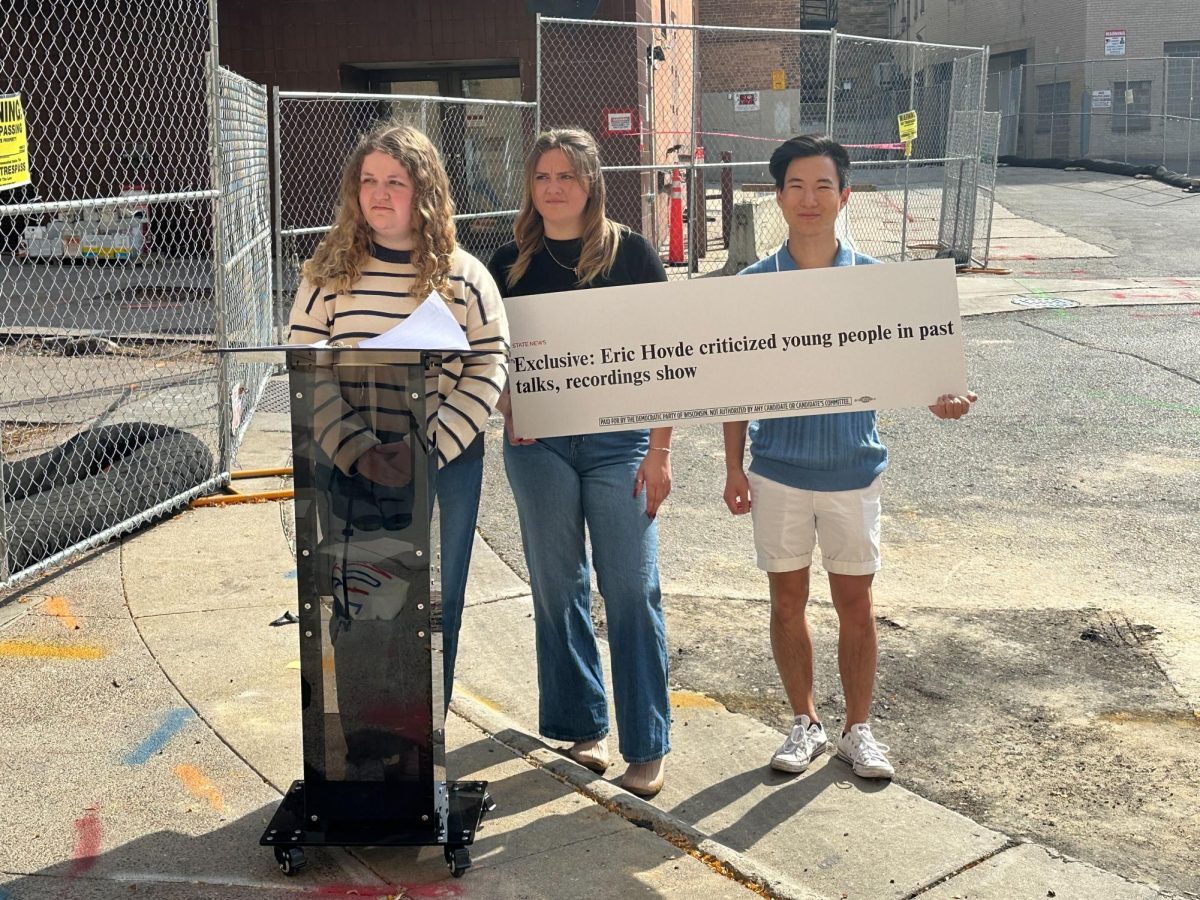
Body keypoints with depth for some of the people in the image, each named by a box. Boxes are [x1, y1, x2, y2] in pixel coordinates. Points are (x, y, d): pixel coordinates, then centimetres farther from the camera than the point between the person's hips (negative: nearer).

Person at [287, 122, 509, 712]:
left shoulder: (464, 276, 0)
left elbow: (489, 367, -3)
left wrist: (427, 449, -14)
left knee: (436, 613, 10)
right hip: (352, 470, 0)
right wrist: (357, 451, -14)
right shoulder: (328, 271, 1)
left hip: (446, 468, 0)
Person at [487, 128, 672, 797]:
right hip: (538, 444, 3)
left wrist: (660, 449, -9)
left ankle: (647, 747, 7)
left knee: (633, 591, -2)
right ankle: (583, 727, 23)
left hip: (618, 441, -3)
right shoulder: (513, 262, 7)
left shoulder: (632, 253, -1)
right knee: (559, 589, 9)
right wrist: (509, 410, -6)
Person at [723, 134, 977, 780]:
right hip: (778, 469, 1)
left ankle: (857, 729, 25)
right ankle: (804, 723, 28)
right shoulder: (755, 283, -2)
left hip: (852, 468, 0)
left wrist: (936, 399, -21)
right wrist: (733, 466, 2)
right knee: (787, 604, 10)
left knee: (855, 606, 8)